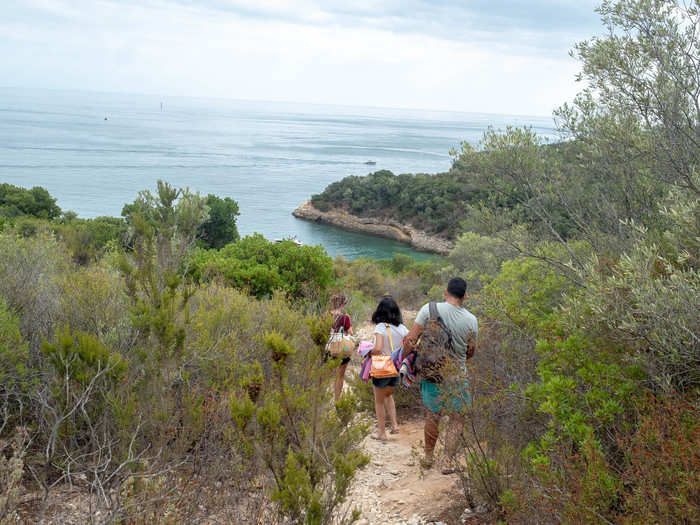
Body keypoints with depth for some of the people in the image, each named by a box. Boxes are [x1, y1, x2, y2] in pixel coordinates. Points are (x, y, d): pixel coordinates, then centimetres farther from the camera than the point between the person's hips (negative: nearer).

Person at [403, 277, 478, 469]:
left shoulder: (429, 309, -10)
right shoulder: (471, 320, -6)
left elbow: (411, 339, -13)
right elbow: (470, 352, 5)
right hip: (457, 376, -1)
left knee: (432, 417, 16)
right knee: (456, 419, 12)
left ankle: (428, 457, 28)